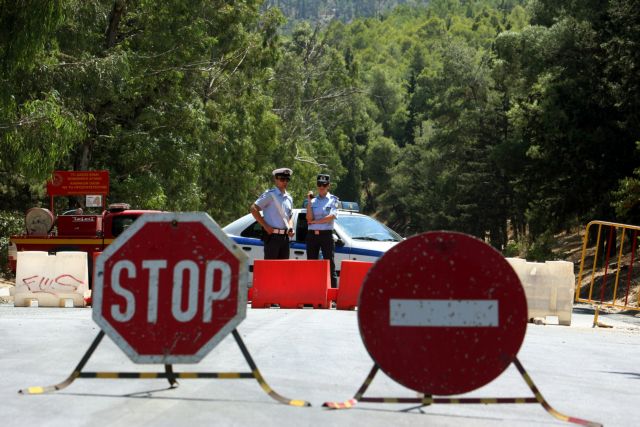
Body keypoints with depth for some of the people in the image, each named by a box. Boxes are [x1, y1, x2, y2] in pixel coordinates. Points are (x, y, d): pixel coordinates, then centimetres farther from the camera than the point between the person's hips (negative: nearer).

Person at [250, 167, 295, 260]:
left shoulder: (289, 198, 17)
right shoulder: (270, 195, -5)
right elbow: (254, 209, -11)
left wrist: (290, 228, 7)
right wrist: (265, 226, -14)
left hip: (285, 237, 7)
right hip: (272, 236, -7)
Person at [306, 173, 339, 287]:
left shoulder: (333, 200, 5)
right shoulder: (313, 201, 12)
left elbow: (331, 217, -10)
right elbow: (309, 219, -1)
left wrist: (314, 221, -6)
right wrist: (309, 201, -5)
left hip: (326, 235, -3)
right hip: (312, 235, 3)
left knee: (330, 264, -8)